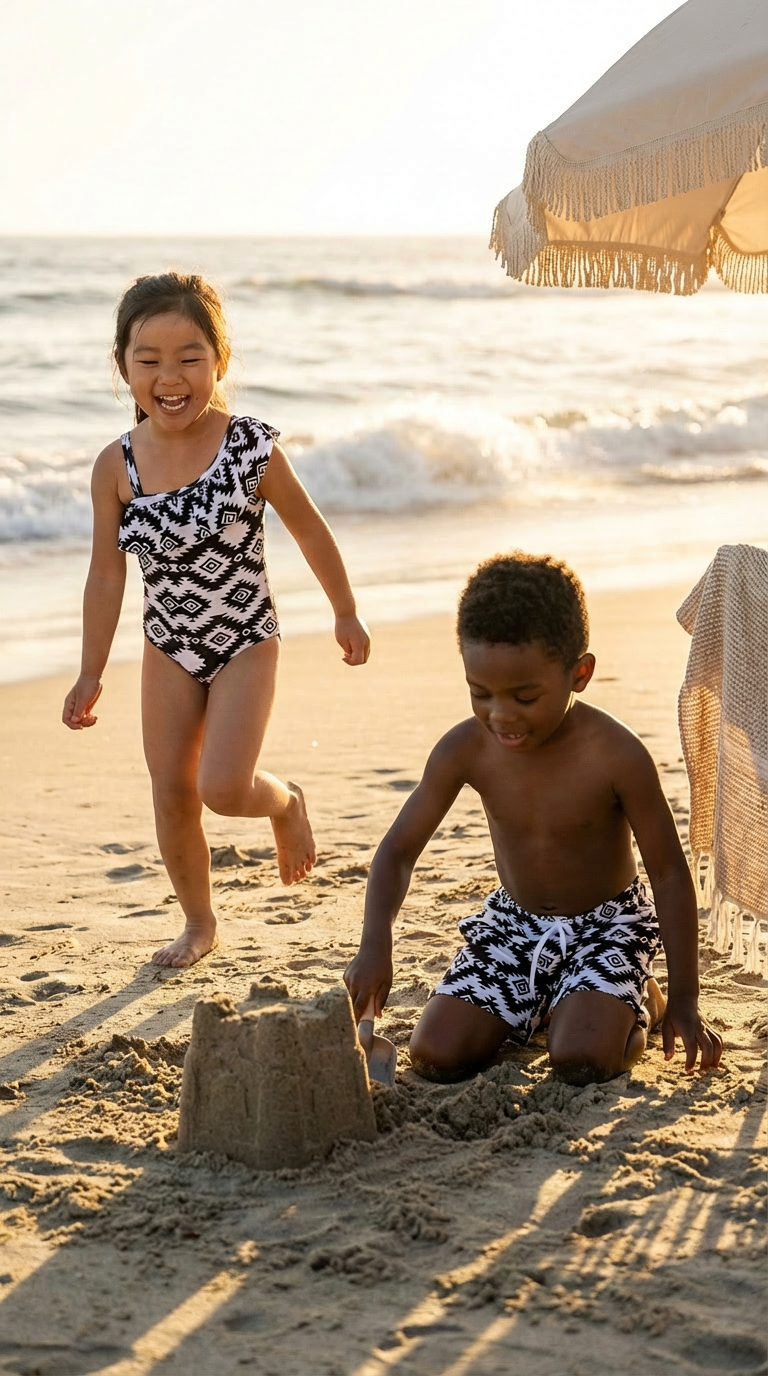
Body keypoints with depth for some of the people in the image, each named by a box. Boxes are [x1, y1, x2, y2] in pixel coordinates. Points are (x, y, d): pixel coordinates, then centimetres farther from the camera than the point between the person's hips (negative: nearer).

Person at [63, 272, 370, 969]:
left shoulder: (251, 447, -18)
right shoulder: (117, 466, -11)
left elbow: (309, 529, -3)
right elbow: (106, 576, -2)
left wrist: (346, 613, 7)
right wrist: (91, 674, 1)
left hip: (245, 644, -3)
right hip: (168, 649, 3)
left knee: (224, 787, -16)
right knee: (171, 796, 8)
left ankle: (286, 802, 20)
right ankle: (199, 923, 30)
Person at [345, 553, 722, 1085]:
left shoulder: (616, 756, -25)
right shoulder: (465, 751, -16)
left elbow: (670, 874, -15)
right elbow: (398, 850, -8)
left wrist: (685, 1002, -13)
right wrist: (375, 945, -26)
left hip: (608, 925, -4)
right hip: (512, 924, 4)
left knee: (582, 1060, -28)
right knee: (435, 1056, -11)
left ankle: (644, 999, 8)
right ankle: (541, 1005, 19)